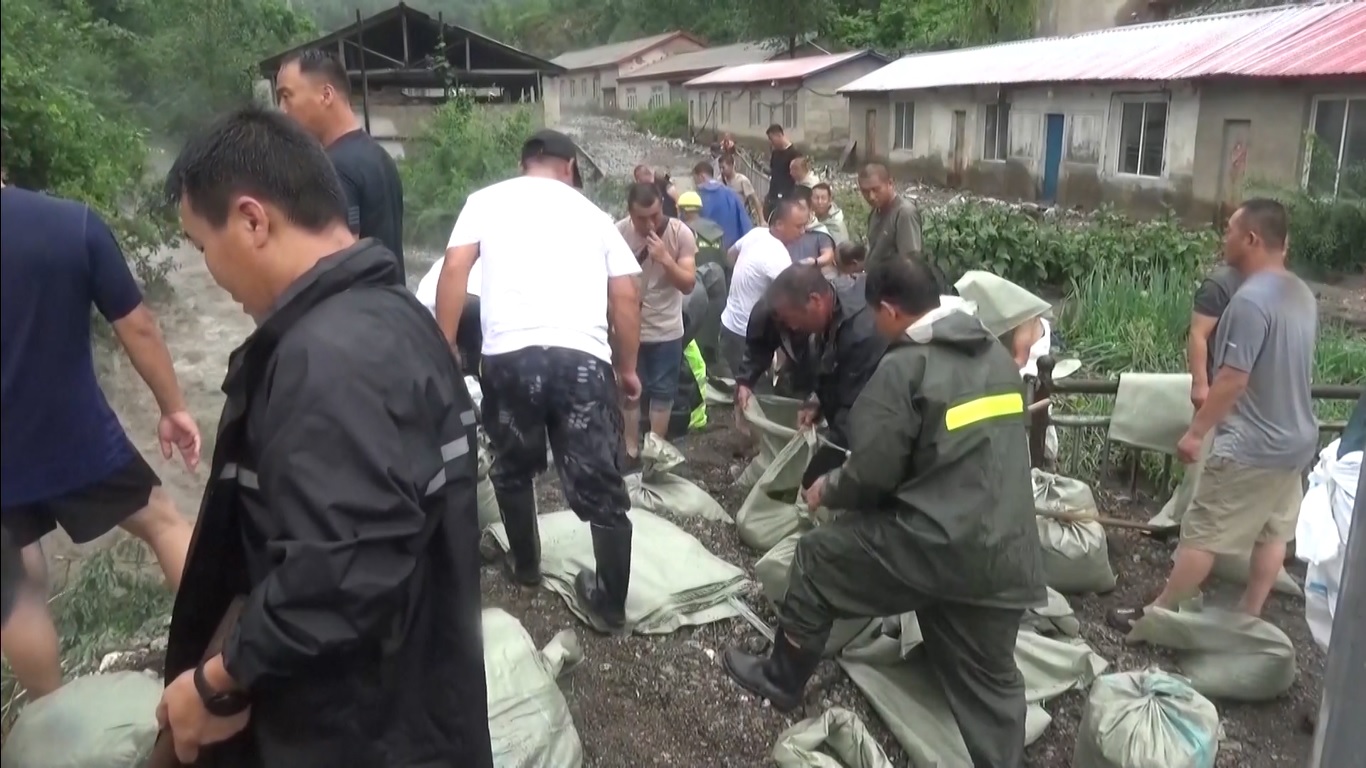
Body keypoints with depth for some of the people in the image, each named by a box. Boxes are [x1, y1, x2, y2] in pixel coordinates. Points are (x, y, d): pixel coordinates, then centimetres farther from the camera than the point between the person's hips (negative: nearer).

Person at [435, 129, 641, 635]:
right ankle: (610, 604, 17)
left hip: (509, 355, 0)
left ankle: (525, 565, 42)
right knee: (600, 487, 9)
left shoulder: (487, 200, 17)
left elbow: (454, 270, 4)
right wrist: (627, 367, 24)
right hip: (583, 356, 0)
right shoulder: (592, 213, 21)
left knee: (513, 470, 25)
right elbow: (627, 297, 15)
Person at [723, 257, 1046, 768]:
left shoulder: (905, 366, -11)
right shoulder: (996, 355, 13)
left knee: (817, 557, 14)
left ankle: (781, 680, 29)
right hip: (1008, 554, 7)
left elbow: (872, 473, -13)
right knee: (988, 679, 17)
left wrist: (828, 489, 9)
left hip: (938, 541, -7)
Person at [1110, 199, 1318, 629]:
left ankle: (1158, 614, 10)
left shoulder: (1252, 299, -23)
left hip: (1251, 447, -9)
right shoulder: (1302, 295, 6)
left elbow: (1233, 379, -24)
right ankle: (1249, 618, 28)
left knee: (1201, 535, 0)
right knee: (1274, 533, 16)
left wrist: (1196, 432, -15)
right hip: (1296, 439, 9)